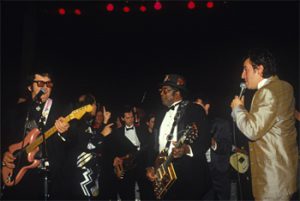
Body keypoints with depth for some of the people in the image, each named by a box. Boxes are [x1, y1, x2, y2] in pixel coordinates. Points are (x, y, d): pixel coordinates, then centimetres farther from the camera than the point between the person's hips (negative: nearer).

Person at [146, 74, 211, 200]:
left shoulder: (195, 110, -4)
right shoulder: (161, 115, 17)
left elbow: (205, 141, -12)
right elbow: (155, 145, 18)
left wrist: (187, 149, -28)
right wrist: (150, 166, 6)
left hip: (190, 176, -6)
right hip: (165, 176, 6)